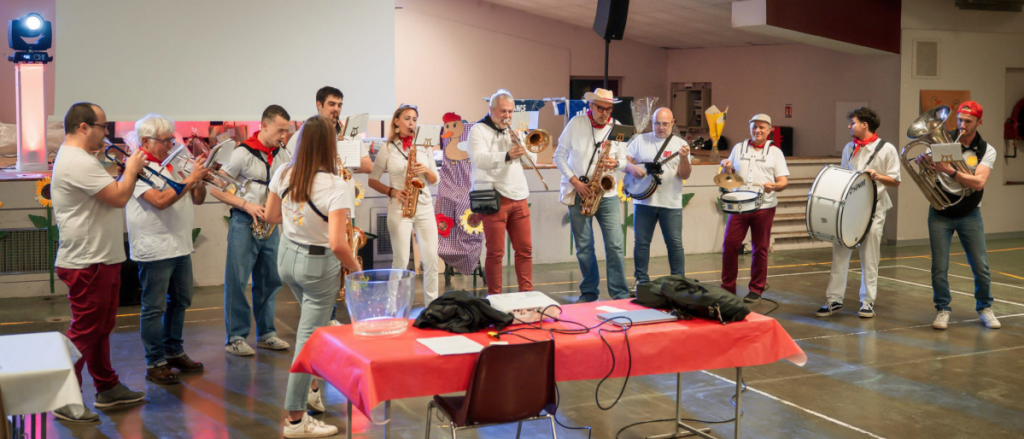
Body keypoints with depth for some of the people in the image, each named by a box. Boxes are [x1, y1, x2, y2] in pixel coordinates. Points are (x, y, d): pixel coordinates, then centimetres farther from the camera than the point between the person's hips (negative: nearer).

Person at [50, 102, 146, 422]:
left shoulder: (78, 159, 15)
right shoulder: (79, 162, -21)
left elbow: (112, 192, 19)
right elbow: (119, 197, -22)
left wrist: (130, 171, 7)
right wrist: (132, 169, -7)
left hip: (101, 260, 11)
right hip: (87, 264, -11)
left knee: (100, 328, 19)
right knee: (83, 332, -3)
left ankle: (107, 388, 30)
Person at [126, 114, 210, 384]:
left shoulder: (173, 164, 14)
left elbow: (197, 200, 14)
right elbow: (161, 200, -25)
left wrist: (201, 178, -4)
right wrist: (191, 178, -22)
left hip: (180, 246, 9)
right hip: (154, 249, -9)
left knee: (180, 301, 17)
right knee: (154, 307, -1)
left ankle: (174, 352, 30)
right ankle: (155, 364, 6)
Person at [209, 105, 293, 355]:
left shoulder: (283, 155, 8)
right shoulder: (243, 154, -11)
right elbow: (216, 188, -10)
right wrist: (246, 205, -18)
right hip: (244, 222, -6)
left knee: (270, 279, 10)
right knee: (237, 280, -3)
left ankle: (266, 333, 21)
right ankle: (235, 338, 4)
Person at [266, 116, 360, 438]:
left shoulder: (283, 175, -6)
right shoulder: (336, 187, -25)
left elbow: (271, 216, 9)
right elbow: (337, 244, -30)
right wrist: (356, 269, -13)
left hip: (287, 256, 7)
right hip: (318, 266, -7)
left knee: (311, 321, 29)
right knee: (310, 339, 3)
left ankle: (308, 392, 38)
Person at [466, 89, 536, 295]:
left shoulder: (513, 131, 19)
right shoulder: (479, 130, -2)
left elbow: (532, 160, 15)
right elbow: (479, 159, -19)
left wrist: (519, 142, -2)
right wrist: (506, 155, -34)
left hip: (518, 197, 6)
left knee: (525, 248, 6)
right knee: (496, 252, -3)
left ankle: (527, 292, 14)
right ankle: (494, 296, 5)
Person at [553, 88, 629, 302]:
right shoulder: (576, 123, -3)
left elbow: (623, 161, 7)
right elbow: (559, 156, 0)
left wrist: (616, 163, -17)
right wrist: (575, 181, -11)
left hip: (606, 194, 1)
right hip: (578, 193, 0)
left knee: (615, 245, -6)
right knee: (583, 246, 4)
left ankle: (620, 295, 2)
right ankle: (589, 292, 17)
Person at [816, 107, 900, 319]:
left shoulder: (886, 149, -2)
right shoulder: (849, 148, 13)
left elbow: (895, 181, -2)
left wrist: (878, 176, -19)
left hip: (873, 210, -4)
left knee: (869, 259, 2)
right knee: (839, 255, 2)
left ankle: (867, 301, 11)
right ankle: (834, 300, 7)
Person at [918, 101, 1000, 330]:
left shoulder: (986, 151, -4)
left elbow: (978, 182, -19)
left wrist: (950, 171, -33)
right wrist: (923, 162, -26)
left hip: (969, 214, 0)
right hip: (940, 214, 0)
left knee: (981, 266, 2)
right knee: (939, 267, -3)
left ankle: (984, 308, 21)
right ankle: (942, 309, 12)